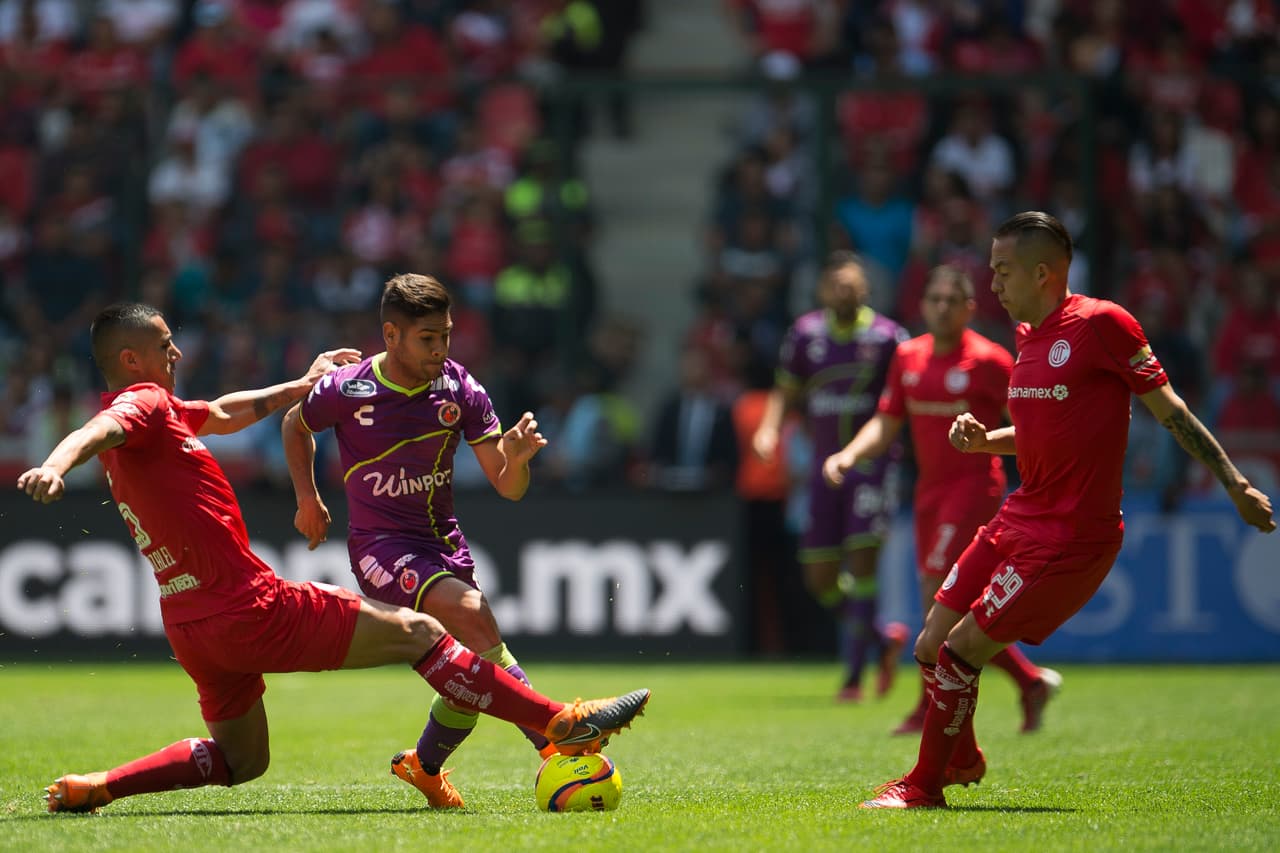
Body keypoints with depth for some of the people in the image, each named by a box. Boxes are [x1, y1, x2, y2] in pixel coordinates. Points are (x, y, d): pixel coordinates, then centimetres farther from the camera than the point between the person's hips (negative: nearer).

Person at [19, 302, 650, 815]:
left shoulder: (148, 410, 16)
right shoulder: (143, 406, -12)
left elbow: (224, 413, 34)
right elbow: (96, 432, -35)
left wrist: (304, 385, 42)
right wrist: (54, 466, -57)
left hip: (192, 626, 10)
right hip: (252, 608, -10)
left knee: (239, 760, 25)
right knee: (418, 632, -3)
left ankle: (92, 788, 11)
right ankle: (562, 725, -2)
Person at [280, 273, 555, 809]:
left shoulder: (459, 389, -4)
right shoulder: (347, 390, -12)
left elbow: (509, 488, -4)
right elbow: (295, 423, 12)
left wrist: (517, 457, -26)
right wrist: (308, 500, 8)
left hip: (444, 542, 5)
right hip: (381, 543, -5)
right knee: (470, 614, -30)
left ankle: (425, 766, 34)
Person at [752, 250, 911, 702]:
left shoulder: (888, 336, -3)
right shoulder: (805, 332, 5)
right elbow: (786, 389, 14)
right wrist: (769, 428, -3)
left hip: (871, 459, -4)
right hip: (825, 464, 4)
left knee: (862, 560, -15)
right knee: (820, 578, 3)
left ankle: (854, 673, -8)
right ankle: (884, 637, 27)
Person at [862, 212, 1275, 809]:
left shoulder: (1101, 324, -13)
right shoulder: (1028, 335, 13)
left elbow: (1171, 412, -8)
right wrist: (983, 440, 6)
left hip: (1071, 536, -8)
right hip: (1020, 519, 8)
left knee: (961, 651, -10)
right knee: (930, 648, 6)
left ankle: (925, 786, 7)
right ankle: (962, 759, 31)